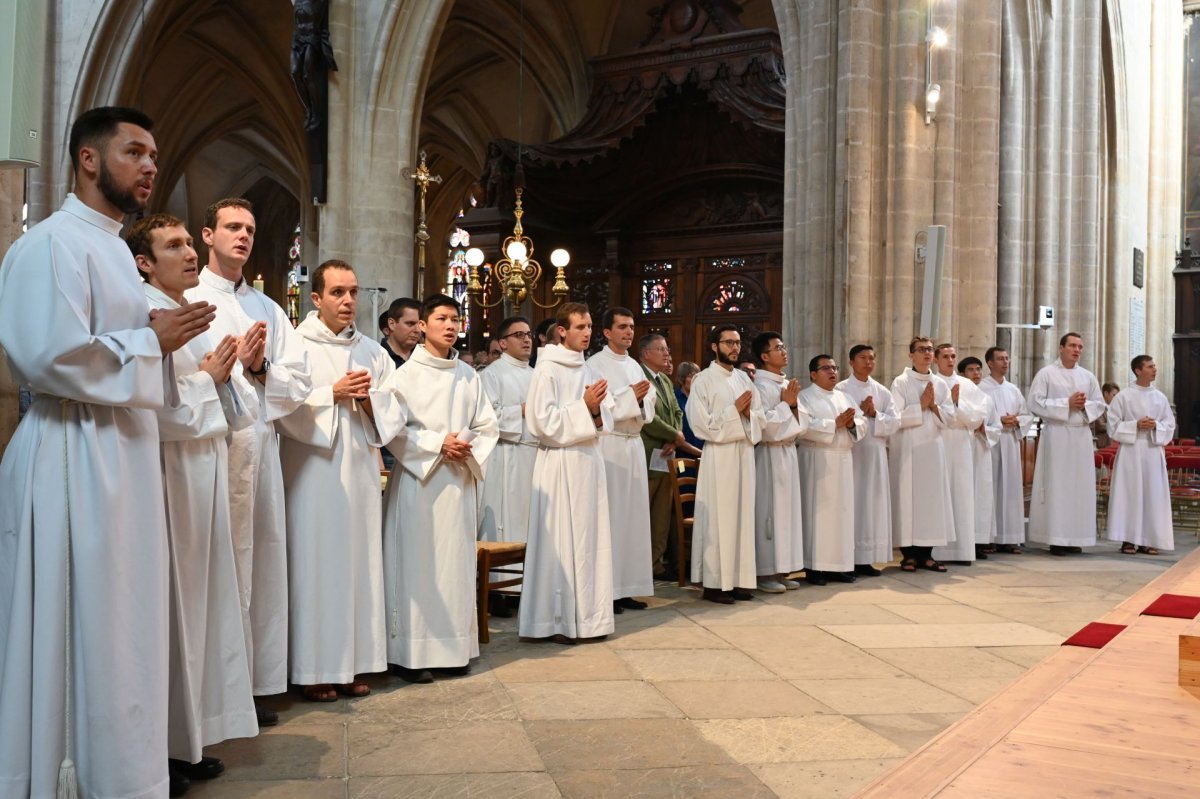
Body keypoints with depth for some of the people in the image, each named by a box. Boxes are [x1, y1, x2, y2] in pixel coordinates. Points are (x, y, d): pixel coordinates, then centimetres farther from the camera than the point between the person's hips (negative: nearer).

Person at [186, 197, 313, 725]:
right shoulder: (186, 301, 4)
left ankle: (255, 683, 12)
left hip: (259, 448, 5)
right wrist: (234, 362, -11)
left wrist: (260, 369, -6)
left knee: (260, 564, 5)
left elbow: (299, 381, 10)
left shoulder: (268, 309, 19)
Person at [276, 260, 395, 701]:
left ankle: (351, 663, 15)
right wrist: (333, 393, -15)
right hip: (312, 470, -4)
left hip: (360, 470, 5)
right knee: (315, 562, -3)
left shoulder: (372, 351, 12)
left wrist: (368, 400, -9)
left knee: (359, 561, 6)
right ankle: (313, 669, 5)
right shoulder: (296, 345, -1)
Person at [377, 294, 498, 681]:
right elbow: (392, 428, -9)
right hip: (418, 479, -4)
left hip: (460, 481, 4)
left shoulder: (469, 376, 10)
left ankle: (454, 647, 16)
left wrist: (470, 451, -8)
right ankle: (412, 653, 4)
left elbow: (487, 427, 11)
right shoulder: (405, 374, -2)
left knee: (456, 561, 7)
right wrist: (438, 444, -14)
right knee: (418, 564, -2)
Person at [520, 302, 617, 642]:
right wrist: (584, 407, -17)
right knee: (561, 540, -3)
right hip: (560, 464, -7)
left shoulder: (589, 371, 13)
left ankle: (586, 615, 18)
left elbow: (605, 419, 13)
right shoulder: (547, 369, -7)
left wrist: (597, 409, -8)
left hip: (589, 461, 7)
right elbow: (544, 422, -14)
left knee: (591, 538, 9)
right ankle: (556, 621, 6)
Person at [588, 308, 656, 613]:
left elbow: (647, 406, 15)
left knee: (634, 515, 7)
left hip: (634, 444, 7)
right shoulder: (595, 364, -5)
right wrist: (630, 396, -17)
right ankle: (606, 590, 0)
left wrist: (643, 399, -6)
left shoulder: (634, 366, 16)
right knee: (610, 516, -6)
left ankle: (626, 587, 13)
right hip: (609, 444, -7)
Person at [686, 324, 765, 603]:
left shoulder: (744, 378, 13)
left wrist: (748, 413, -9)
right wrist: (734, 410, -13)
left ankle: (738, 579, 14)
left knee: (743, 515, 7)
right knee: (718, 517, -4)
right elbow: (701, 424, -11)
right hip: (719, 455, -6)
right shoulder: (703, 380, -4)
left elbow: (760, 418, 12)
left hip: (745, 452, 6)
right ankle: (714, 583, 2)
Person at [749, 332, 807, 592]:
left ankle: (780, 569, 17)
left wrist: (793, 405, -5)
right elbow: (764, 425, -20)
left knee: (787, 510, 10)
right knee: (769, 511, -4)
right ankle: (765, 572, 3)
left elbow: (801, 424, 12)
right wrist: (785, 404, -12)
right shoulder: (760, 385, -12)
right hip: (769, 455, -8)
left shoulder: (788, 384, 13)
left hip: (788, 452, 8)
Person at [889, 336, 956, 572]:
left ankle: (926, 554, 11)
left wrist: (934, 406, -10)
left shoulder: (940, 384, 11)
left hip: (933, 448, 5)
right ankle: (909, 554, 5)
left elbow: (949, 416, 6)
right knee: (908, 498, -2)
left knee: (932, 498, 4)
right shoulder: (901, 383, -2)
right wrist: (921, 405, -11)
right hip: (907, 449, -5)